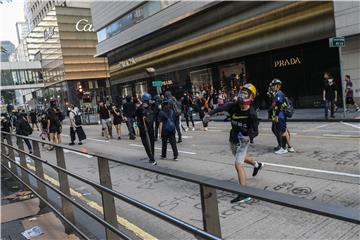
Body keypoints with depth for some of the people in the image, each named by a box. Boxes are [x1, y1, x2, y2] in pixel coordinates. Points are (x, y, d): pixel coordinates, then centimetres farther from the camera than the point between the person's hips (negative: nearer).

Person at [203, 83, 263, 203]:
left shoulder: (251, 114, -24)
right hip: (233, 139, 6)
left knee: (238, 164, -13)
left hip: (243, 140, -6)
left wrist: (248, 137, -39)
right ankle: (257, 164, 62)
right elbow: (221, 108, -29)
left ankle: (244, 194, -7)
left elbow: (255, 131, -19)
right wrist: (209, 114, -46)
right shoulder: (234, 106, -15)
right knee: (241, 157, 30)